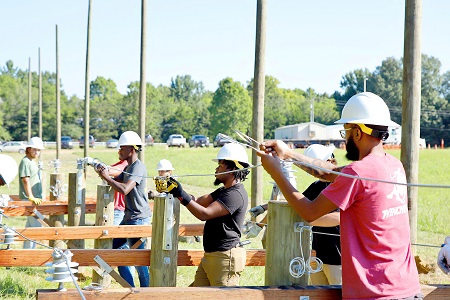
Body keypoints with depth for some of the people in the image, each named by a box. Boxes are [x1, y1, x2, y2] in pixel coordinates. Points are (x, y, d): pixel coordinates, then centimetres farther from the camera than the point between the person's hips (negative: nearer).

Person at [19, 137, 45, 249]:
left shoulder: (32, 162, 18)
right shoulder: (25, 162, -13)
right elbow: (25, 180, -20)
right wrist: (31, 197, -24)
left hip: (35, 199, 10)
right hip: (29, 200, -10)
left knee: (30, 226, 13)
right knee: (37, 226, -12)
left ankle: (27, 250, 18)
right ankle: (30, 249, -11)